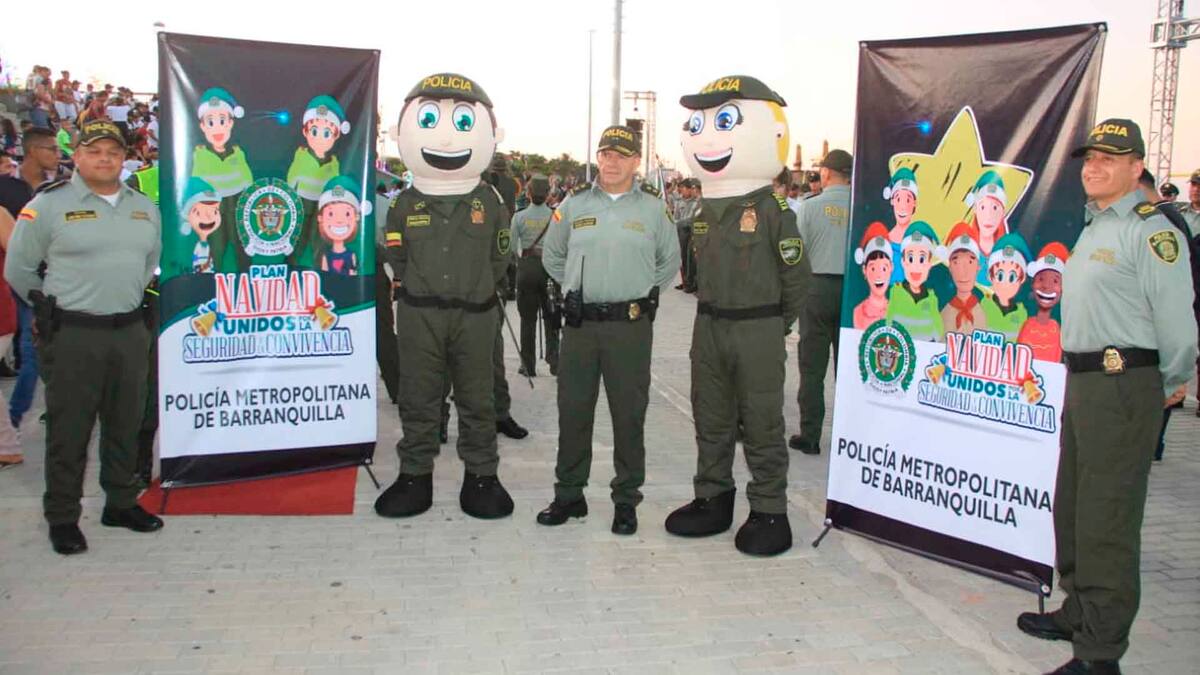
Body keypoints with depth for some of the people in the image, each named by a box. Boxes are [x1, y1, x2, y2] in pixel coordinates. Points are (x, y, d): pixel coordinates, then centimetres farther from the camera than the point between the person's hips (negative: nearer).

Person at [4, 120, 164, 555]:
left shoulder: (144, 208, 11)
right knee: (69, 430, 1)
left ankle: (122, 503, 27)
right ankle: (62, 518, 12)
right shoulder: (48, 204, -5)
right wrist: (50, 307, 4)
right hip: (74, 336, -5)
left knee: (126, 424, 13)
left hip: (130, 332, 5)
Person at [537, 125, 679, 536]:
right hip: (579, 323, 2)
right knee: (573, 411, 7)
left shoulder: (653, 207, 3)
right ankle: (569, 494, 20)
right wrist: (578, 287, 13)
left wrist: (643, 292, 9)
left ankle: (626, 500, 16)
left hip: (631, 325, -1)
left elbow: (670, 261, 15)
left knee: (629, 414, 3)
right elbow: (552, 256, 19)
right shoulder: (574, 204, 7)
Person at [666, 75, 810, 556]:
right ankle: (713, 499, 27)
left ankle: (770, 512, 12)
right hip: (709, 327, 7)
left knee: (762, 426, 2)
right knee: (711, 421, 14)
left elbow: (797, 276, -8)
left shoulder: (772, 210, -11)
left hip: (757, 330, -6)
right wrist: (714, 315, 15)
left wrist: (775, 324, 0)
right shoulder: (705, 213, 8)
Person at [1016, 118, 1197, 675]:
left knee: (1106, 519, -6)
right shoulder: (1094, 227, 17)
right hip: (1083, 379, 10)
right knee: (1072, 505, 19)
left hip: (1123, 384, -10)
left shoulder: (1150, 231, -14)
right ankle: (1079, 612, 35)